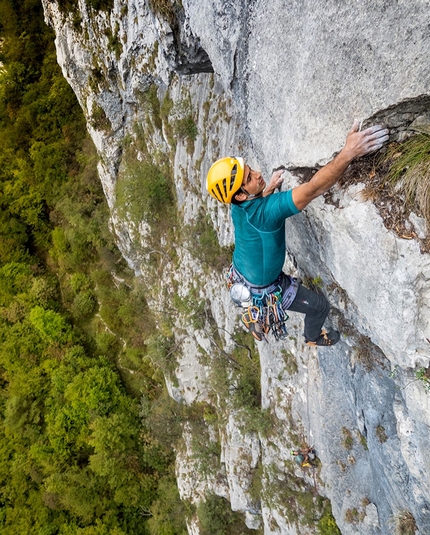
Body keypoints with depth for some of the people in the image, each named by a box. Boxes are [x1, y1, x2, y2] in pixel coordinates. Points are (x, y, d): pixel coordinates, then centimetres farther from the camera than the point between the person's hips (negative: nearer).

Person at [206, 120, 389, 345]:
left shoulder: (238, 205, -16)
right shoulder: (265, 211, -42)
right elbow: (312, 190, -52)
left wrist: (269, 189, 1)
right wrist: (349, 152, -57)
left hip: (241, 272, 7)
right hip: (263, 288, -6)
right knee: (319, 306, 17)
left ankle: (253, 319, 69)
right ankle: (313, 336, 48)